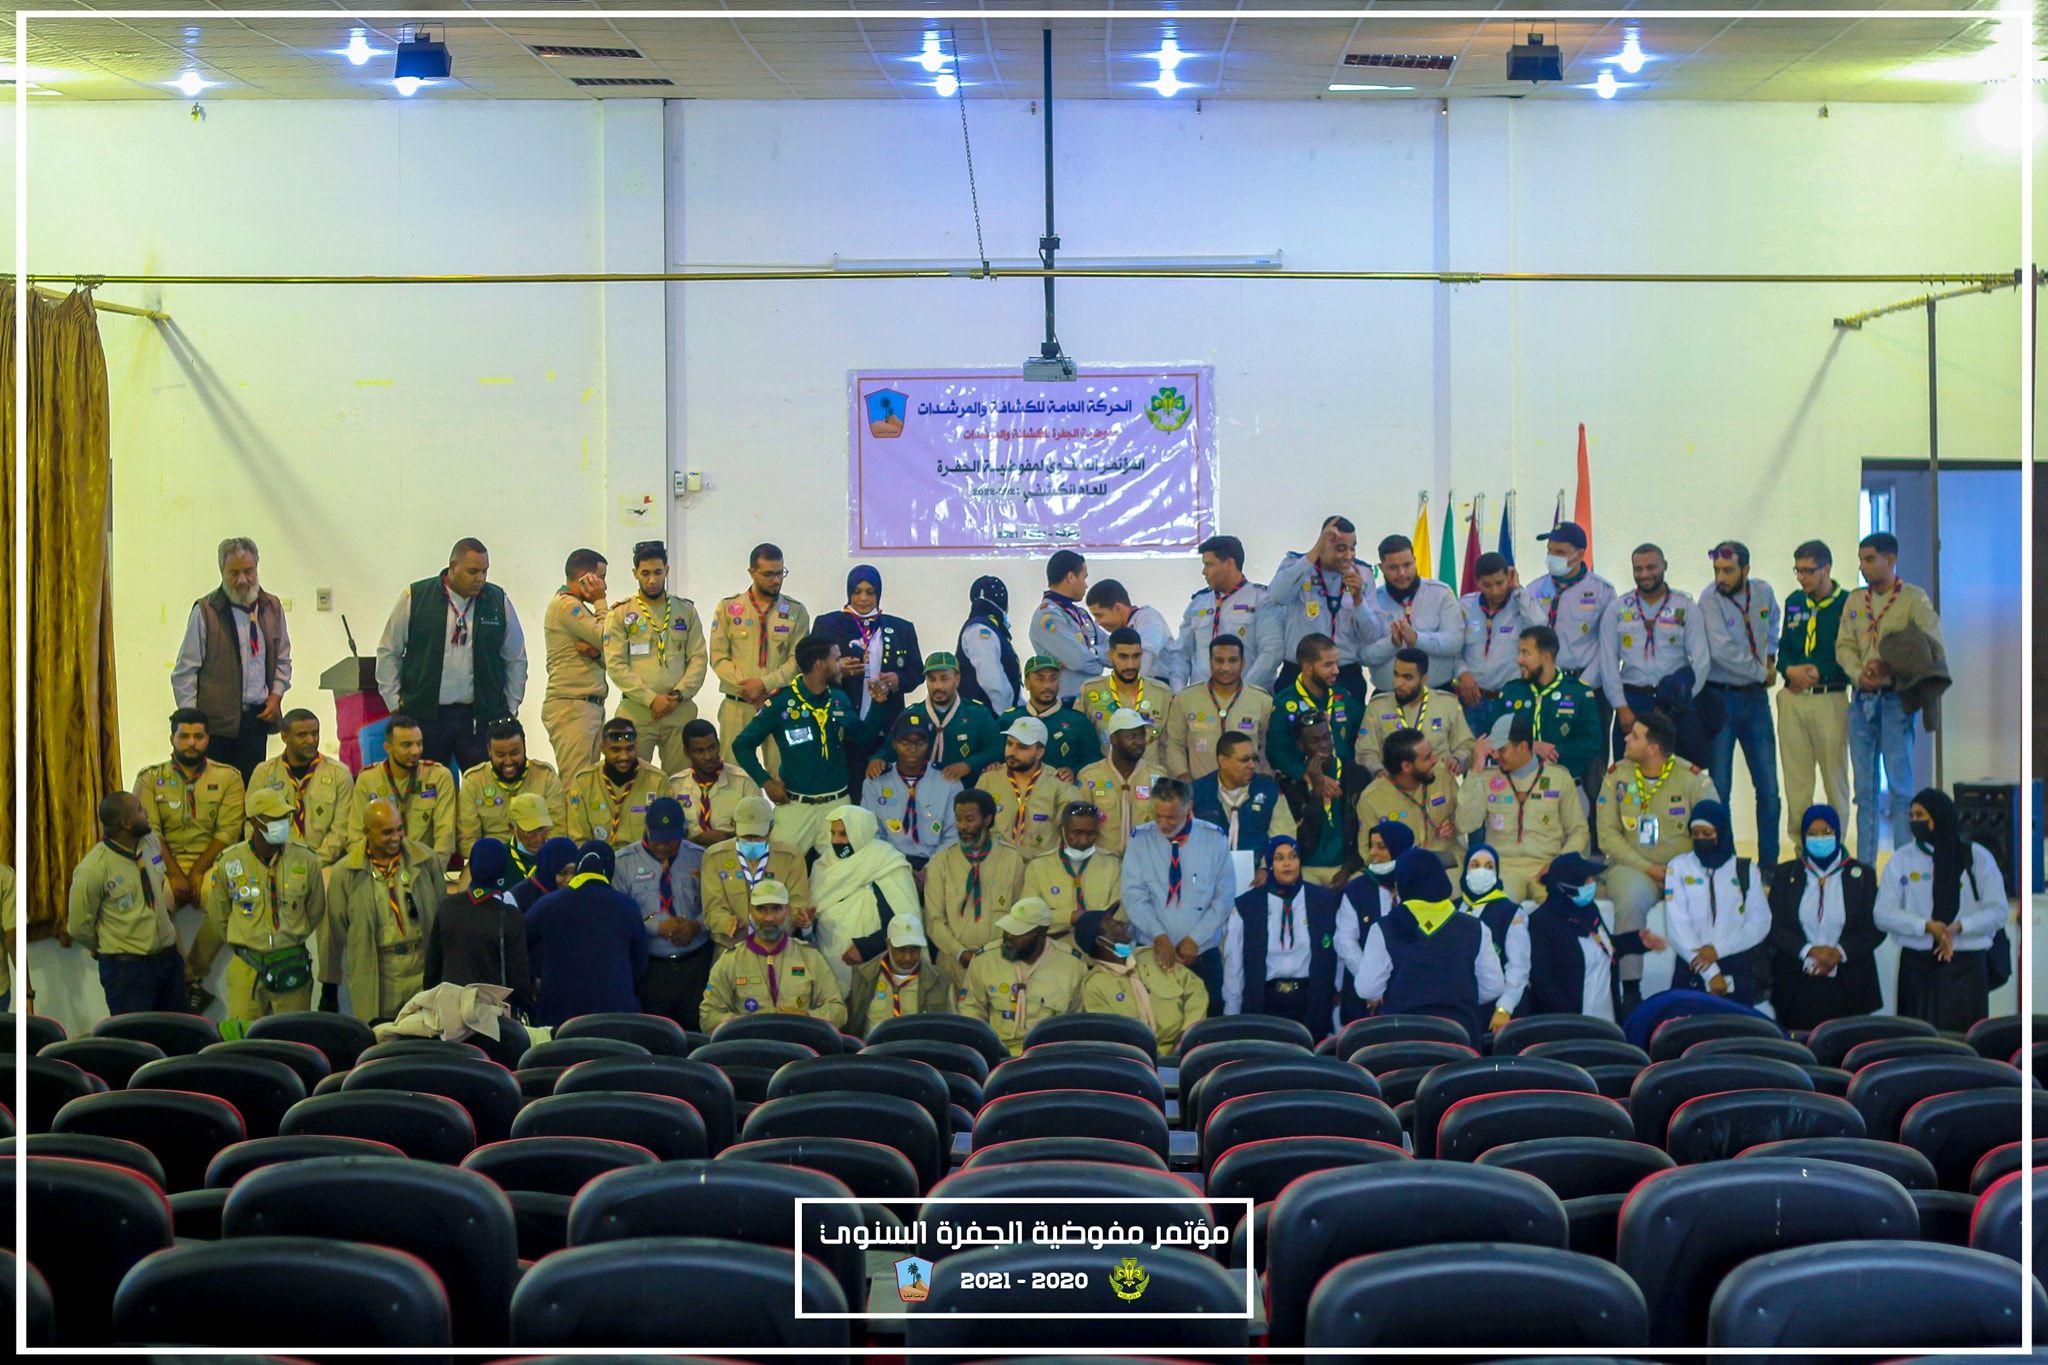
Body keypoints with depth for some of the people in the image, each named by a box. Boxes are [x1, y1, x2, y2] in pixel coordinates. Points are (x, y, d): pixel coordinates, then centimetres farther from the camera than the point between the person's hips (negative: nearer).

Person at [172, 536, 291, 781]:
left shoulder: (272, 608, 9)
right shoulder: (205, 611, -5)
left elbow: (283, 660, 20)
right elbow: (184, 673, -3)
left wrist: (276, 695, 4)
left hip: (257, 717, 4)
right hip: (216, 720, -4)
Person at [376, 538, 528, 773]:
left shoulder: (498, 602, 5)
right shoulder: (415, 598, 0)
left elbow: (516, 659, 13)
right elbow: (388, 652, 7)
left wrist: (510, 709, 10)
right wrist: (395, 704, 4)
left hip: (481, 718, 1)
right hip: (425, 716, -1)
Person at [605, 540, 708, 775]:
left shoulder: (686, 610, 12)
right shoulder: (620, 614, 4)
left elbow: (699, 658, 7)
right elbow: (615, 664, -4)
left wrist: (678, 695, -8)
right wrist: (651, 699, -12)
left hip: (680, 709, 2)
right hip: (636, 710, -2)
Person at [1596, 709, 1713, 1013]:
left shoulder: (1693, 778, -2)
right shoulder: (1617, 776, 4)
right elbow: (1608, 834, -1)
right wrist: (1648, 868, -13)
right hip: (1632, 866, 1)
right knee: (1631, 900, -34)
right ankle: (1630, 989, -26)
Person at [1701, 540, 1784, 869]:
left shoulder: (1763, 592, 2)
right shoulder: (1710, 598, -13)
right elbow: (1722, 652, -21)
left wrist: (1771, 658, 6)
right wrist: (1762, 673, -10)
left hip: (1755, 697, 4)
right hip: (1720, 697, -4)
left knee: (1768, 788, 5)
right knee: (1719, 788, -1)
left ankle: (1769, 863, 13)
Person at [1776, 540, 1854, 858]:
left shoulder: (1847, 604, -4)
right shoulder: (1794, 603, 14)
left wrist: (1818, 673, -15)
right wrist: (1790, 670, -3)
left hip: (1830, 699, -5)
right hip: (1793, 699, 5)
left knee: (1835, 778, 0)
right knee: (1795, 780, 5)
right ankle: (1800, 846, 11)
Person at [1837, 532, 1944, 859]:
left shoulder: (1914, 599, -2)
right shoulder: (1855, 600, 13)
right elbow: (1844, 646, 8)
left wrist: (1891, 670, -18)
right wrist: (1859, 674, -11)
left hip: (1895, 700, -5)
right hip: (1861, 699, 5)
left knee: (1899, 785, -4)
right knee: (1864, 788, 7)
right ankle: (1864, 865, 12)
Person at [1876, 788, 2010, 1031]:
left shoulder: (1977, 857, 5)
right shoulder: (1901, 859, 6)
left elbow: (1998, 911, 1)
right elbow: (1883, 913, -1)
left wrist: (1959, 926, -16)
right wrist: (1927, 926, -16)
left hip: (1967, 965, -1)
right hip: (1917, 965, 1)